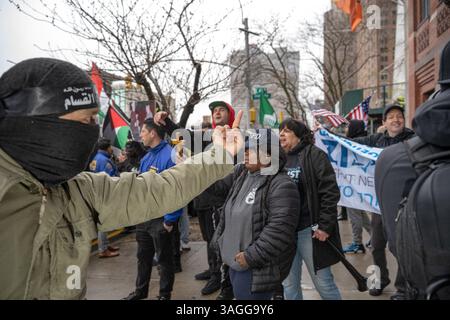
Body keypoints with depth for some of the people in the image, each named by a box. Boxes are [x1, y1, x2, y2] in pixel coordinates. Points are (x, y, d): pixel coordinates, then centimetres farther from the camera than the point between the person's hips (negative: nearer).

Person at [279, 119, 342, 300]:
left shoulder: (314, 155, -6)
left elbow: (330, 192, -11)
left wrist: (325, 225, -15)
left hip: (309, 230, -5)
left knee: (323, 283, 7)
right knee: (289, 285, 14)